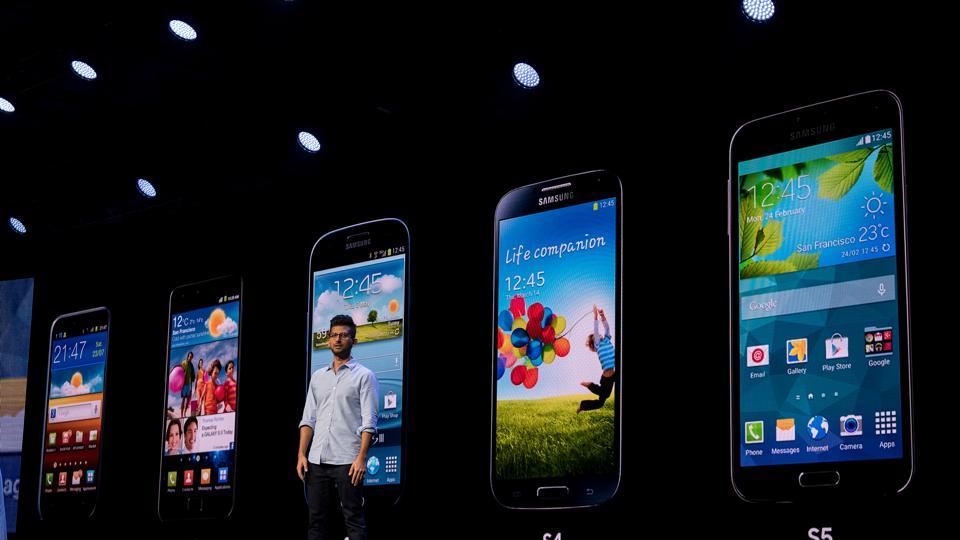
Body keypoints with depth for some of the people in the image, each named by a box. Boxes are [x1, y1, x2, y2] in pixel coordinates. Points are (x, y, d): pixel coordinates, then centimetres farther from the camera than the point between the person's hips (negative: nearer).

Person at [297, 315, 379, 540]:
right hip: (316, 460, 5)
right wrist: (301, 454, 3)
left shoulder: (364, 376, 1)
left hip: (347, 461, -5)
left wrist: (361, 458, -16)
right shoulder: (318, 377, 17)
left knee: (354, 520, -3)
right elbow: (308, 418, 14)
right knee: (316, 520, 5)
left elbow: (369, 421, -6)